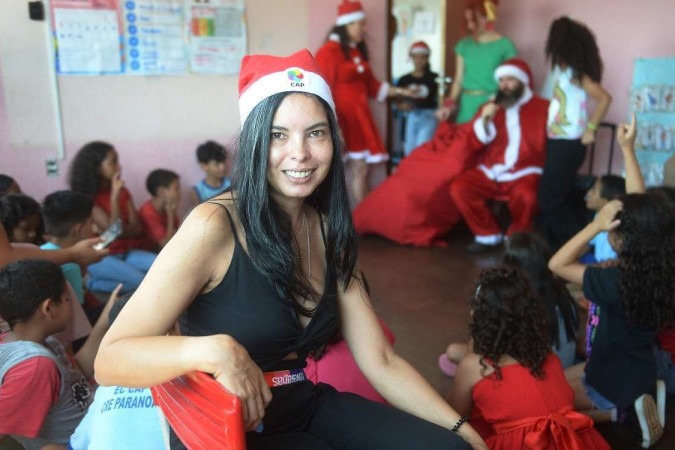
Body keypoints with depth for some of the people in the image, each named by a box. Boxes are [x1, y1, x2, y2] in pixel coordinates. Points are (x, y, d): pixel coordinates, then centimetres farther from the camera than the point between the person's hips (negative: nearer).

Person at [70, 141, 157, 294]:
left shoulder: (123, 192, 5)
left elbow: (137, 228, 0)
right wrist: (114, 196, -28)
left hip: (126, 252, 6)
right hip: (101, 257, -6)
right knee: (138, 280, -28)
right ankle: (94, 282, -5)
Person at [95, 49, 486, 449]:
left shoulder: (331, 232, 1)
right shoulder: (213, 226, -18)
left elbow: (380, 361, 1)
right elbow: (110, 360, -20)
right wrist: (214, 350, -36)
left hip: (310, 406, 5)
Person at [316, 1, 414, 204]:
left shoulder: (358, 51, 14)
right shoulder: (329, 51, -12)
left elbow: (371, 85, 20)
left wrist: (399, 91, 15)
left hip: (358, 118, 8)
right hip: (338, 119, -8)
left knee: (361, 168, 8)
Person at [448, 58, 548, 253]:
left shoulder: (542, 107, 6)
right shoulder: (490, 108, 16)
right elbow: (474, 146, 8)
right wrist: (484, 120, -7)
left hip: (525, 173, -3)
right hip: (490, 172, 4)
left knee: (525, 196, -36)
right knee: (458, 188, -22)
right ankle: (489, 234, -2)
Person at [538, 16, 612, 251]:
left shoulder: (574, 73, -15)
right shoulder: (563, 71, 10)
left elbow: (604, 98, -22)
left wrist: (590, 130, -17)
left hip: (568, 144, -8)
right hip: (558, 142, 8)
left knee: (550, 199, -5)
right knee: (556, 197, 12)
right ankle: (556, 245, 21)